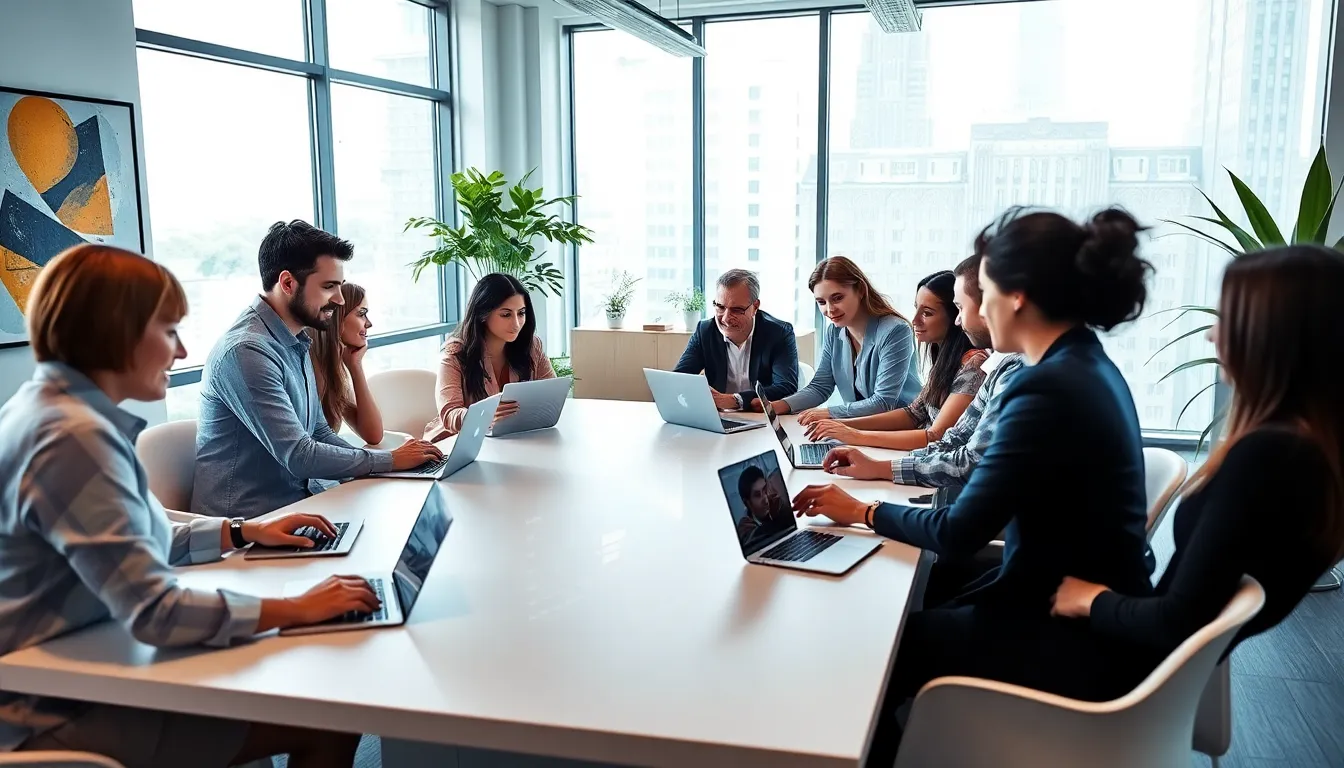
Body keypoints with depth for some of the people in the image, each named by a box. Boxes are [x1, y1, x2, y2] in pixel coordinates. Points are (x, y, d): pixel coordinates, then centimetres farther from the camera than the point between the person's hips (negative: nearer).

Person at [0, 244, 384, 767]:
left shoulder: (52, 406, 8)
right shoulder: (74, 437, -25)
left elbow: (136, 542, 17)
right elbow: (155, 612, -30)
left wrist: (244, 533, 10)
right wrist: (298, 609, -22)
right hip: (56, 715, -10)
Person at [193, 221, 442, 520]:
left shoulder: (296, 343, 11)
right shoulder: (246, 351, -20)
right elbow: (298, 455, -22)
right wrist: (391, 460, -13)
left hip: (298, 500, 9)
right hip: (250, 522, -9)